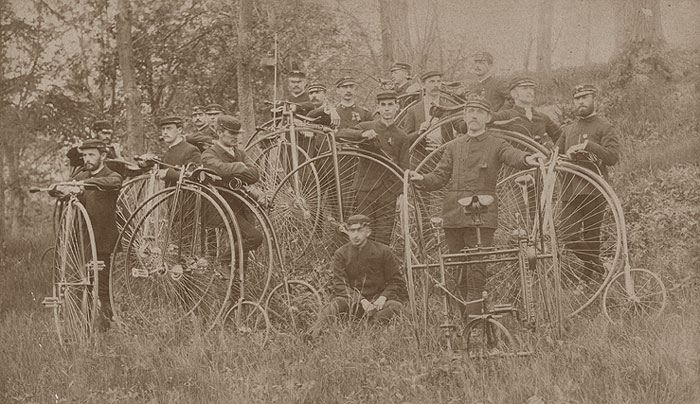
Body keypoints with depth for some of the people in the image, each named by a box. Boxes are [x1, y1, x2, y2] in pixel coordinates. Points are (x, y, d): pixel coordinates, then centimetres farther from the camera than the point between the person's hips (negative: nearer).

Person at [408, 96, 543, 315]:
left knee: (477, 268, -11)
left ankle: (473, 317, -13)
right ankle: (461, 316, 13)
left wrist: (527, 159, -37)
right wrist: (422, 180, -4)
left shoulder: (496, 145, 6)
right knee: (458, 270, 6)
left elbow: (513, 155, -14)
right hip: (453, 215, 4)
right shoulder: (454, 147, 18)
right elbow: (439, 177, 16)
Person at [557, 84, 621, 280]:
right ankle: (596, 265, 18)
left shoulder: (605, 128, 3)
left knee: (591, 237, -3)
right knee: (570, 238, -5)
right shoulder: (568, 130, 20)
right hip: (570, 191, 4)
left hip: (594, 192, -4)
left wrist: (588, 145, -20)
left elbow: (613, 156, -10)